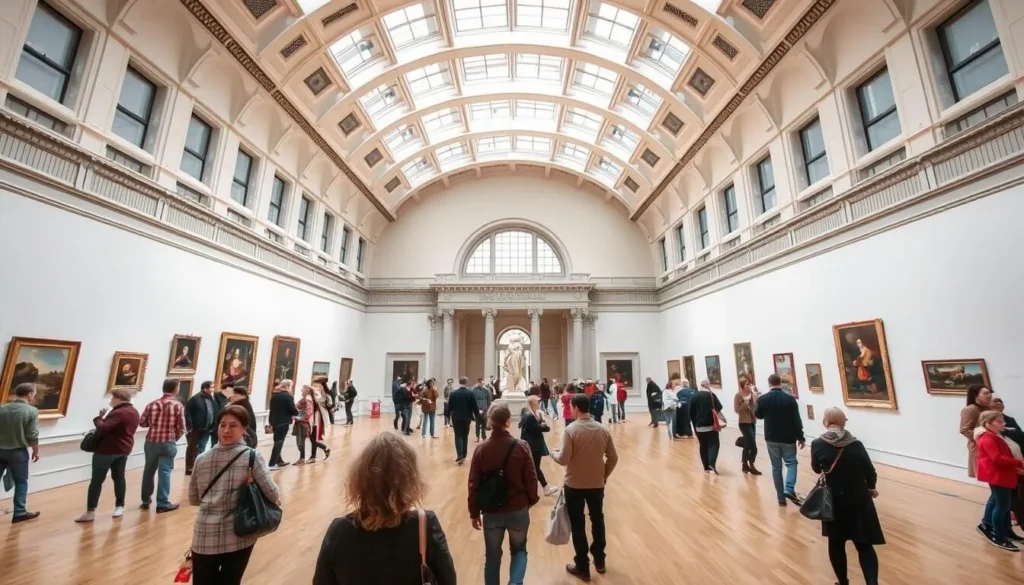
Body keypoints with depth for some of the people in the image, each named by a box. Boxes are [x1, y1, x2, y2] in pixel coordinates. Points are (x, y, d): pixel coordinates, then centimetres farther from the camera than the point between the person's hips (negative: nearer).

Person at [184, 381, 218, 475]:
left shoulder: (211, 400, 9)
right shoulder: (195, 399, -12)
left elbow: (214, 414, 12)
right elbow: (187, 412, -15)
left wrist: (213, 426, 5)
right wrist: (189, 426, -18)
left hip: (206, 430, 6)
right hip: (195, 429, -6)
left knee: (201, 449, 14)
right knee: (192, 448, 7)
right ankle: (189, 468, 17)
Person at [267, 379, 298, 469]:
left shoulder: (274, 395, 10)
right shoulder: (288, 396, -13)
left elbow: (273, 409, 16)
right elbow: (293, 410, -15)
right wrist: (297, 412, 7)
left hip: (274, 421, 8)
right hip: (283, 422, -8)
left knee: (277, 442, 18)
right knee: (279, 442, -2)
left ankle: (279, 461, 28)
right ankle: (272, 464, -3)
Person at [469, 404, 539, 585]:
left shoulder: (481, 449, -11)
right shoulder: (521, 447, -14)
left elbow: (474, 485, -5)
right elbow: (531, 479, -7)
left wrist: (474, 513, 7)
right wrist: (531, 500, 12)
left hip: (491, 512, 1)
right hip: (518, 511, 0)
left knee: (492, 556, 21)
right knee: (519, 550, 23)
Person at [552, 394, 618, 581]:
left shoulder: (570, 430, -20)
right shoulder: (603, 430, -5)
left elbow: (564, 459, -21)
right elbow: (613, 458, 0)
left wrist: (553, 454, 0)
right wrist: (605, 474, 14)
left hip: (574, 485, -4)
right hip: (597, 484, 4)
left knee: (578, 525, 12)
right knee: (598, 520, 23)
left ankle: (582, 568, 24)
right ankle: (599, 561, 38)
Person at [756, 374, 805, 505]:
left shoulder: (762, 399, -7)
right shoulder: (790, 399, -10)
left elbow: (758, 415, 9)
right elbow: (797, 420, -8)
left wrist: (756, 401, 22)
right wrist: (800, 437, 2)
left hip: (771, 438, 1)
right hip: (788, 438, -1)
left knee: (776, 467, 10)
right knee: (791, 462, 14)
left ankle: (781, 497, 11)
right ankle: (789, 489, -6)